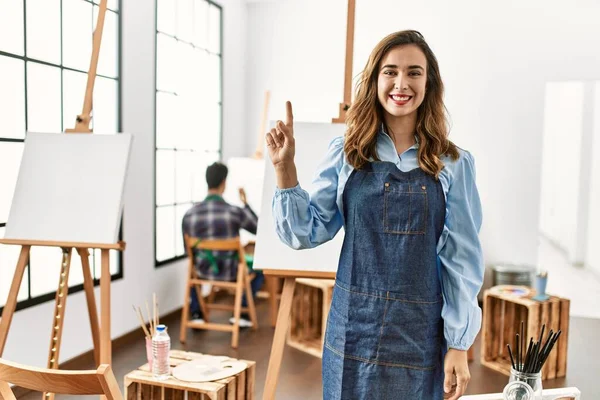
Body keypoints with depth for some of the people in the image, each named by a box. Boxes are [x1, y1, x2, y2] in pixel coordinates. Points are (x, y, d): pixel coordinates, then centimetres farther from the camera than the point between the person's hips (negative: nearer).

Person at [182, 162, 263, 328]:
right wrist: (246, 203, 8)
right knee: (259, 266, 28)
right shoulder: (236, 212, -19)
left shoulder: (189, 214, -11)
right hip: (230, 272, -2)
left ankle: (196, 314, 34)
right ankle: (243, 314, 29)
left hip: (203, 271, 3)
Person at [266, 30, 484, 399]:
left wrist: (458, 345, -4)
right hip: (352, 330, 1)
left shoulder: (453, 164, -3)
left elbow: (462, 261, -2)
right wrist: (285, 168, -8)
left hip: (419, 337, -1)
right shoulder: (346, 154, 0)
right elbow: (306, 233, 2)